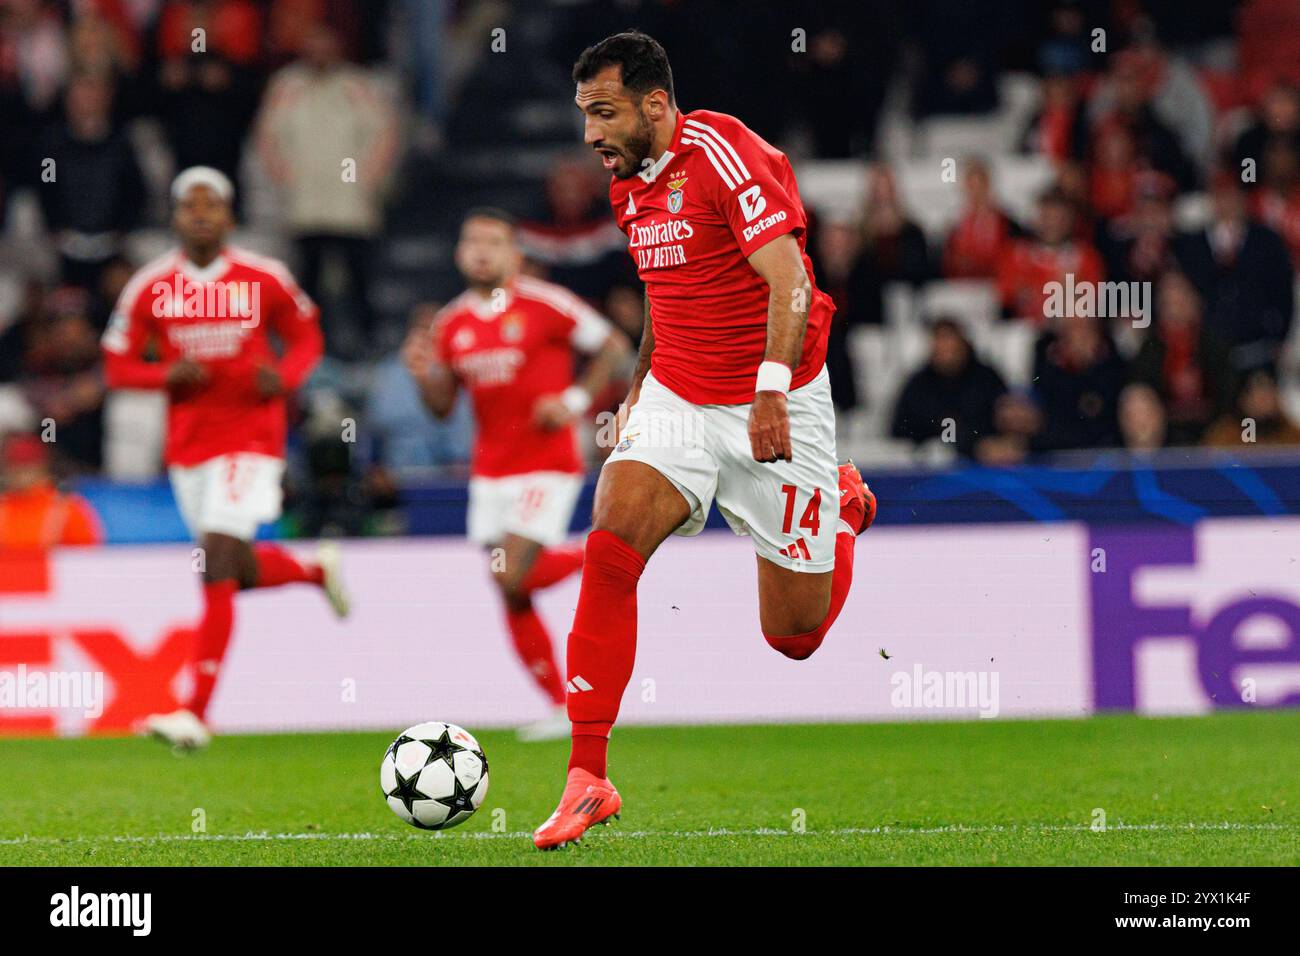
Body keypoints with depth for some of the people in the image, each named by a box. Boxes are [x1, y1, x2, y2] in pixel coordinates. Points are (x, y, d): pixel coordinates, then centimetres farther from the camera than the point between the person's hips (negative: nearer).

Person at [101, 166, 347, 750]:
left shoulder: (264, 280, -3)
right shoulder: (150, 288, 1)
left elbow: (306, 336, 11)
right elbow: (116, 367, 5)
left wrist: (285, 376, -10)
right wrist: (168, 375, -14)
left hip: (250, 436, -4)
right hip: (188, 447, 4)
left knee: (217, 568, -14)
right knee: (240, 570, 12)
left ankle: (196, 712, -14)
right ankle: (315, 569, 47)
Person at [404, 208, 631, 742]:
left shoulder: (544, 305, -9)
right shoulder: (452, 324, 8)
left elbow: (613, 346, -2)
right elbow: (442, 406, 13)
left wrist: (575, 401, -12)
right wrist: (423, 375, -7)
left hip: (546, 466, -6)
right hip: (490, 472, 6)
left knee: (512, 579, -17)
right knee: (511, 600, 2)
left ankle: (591, 558, 11)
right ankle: (561, 708, 11)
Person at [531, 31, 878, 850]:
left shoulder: (725, 153, -18)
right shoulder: (630, 184, 8)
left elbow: (787, 279, -27)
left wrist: (773, 388, -37)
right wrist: (639, 384, 24)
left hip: (776, 409, -6)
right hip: (676, 399, 6)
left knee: (795, 637, 4)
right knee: (609, 550, -21)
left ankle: (842, 503, 38)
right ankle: (588, 776, -18)